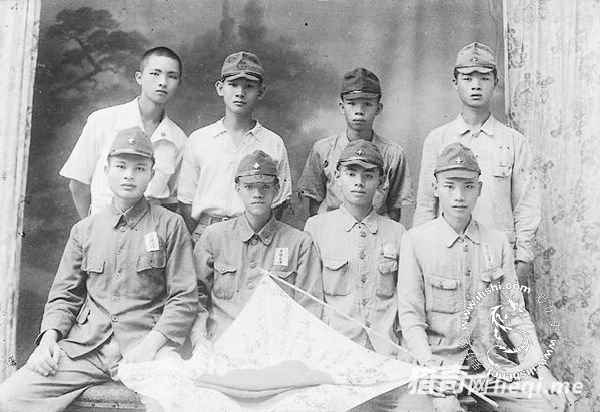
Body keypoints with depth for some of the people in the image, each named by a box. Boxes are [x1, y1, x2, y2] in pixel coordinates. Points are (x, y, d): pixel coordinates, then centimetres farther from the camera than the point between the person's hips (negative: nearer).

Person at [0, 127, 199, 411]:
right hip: (85, 345, 3)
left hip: (147, 343, -3)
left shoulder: (170, 225, 4)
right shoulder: (84, 230, 14)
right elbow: (64, 295, 17)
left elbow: (184, 298, 0)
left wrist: (150, 345, -13)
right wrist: (49, 337, -3)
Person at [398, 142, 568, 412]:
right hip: (440, 361, -4)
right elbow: (410, 316, -7)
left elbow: (514, 315, 8)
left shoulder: (498, 243, 7)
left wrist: (539, 366, -3)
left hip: (491, 362, 4)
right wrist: (429, 365, -20)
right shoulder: (415, 241, -4)